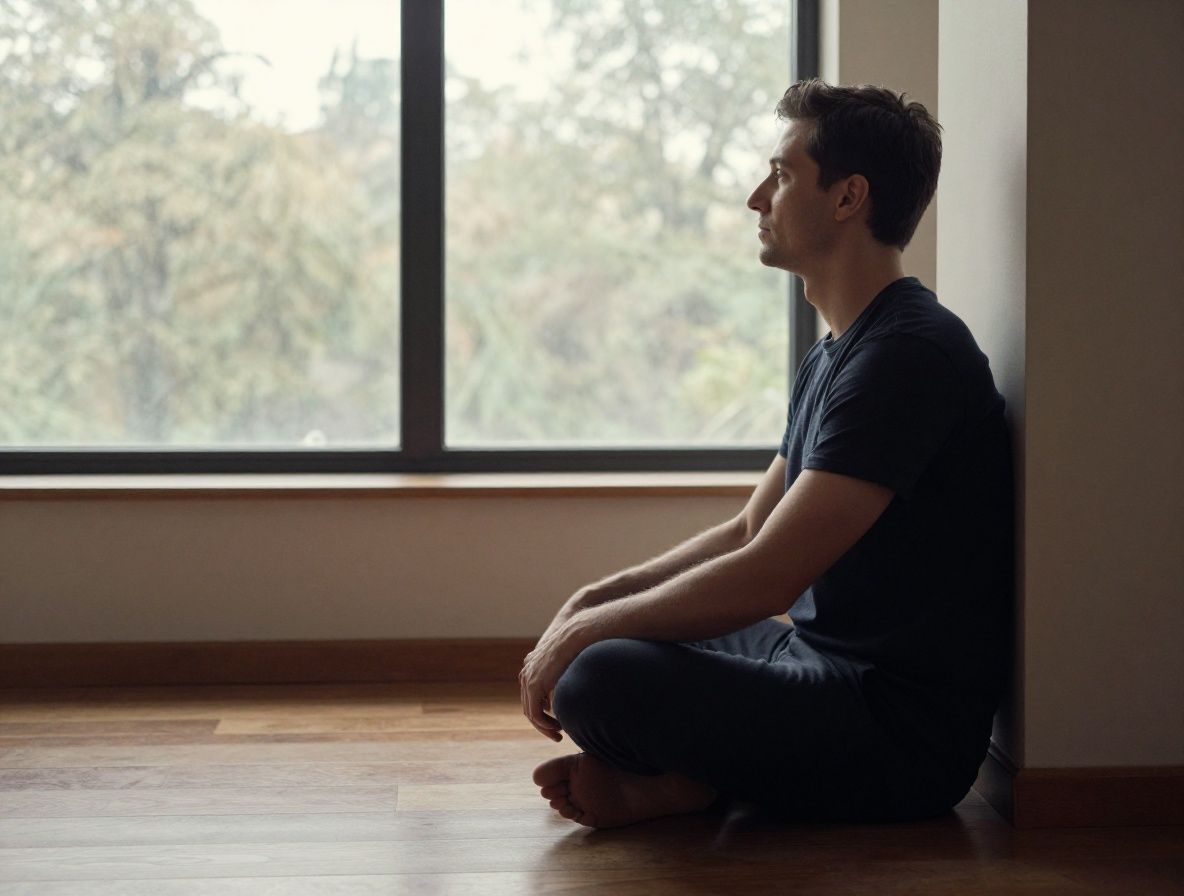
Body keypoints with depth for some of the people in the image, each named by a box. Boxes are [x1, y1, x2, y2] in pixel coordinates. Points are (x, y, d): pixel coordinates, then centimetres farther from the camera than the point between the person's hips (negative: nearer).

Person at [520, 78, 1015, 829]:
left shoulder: (910, 356, -19)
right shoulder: (833, 356, 15)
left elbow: (766, 578, -23)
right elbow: (750, 533, 22)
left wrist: (587, 630, -12)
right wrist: (596, 600, 9)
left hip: (903, 736, -11)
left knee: (599, 680, -29)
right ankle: (702, 781, -3)